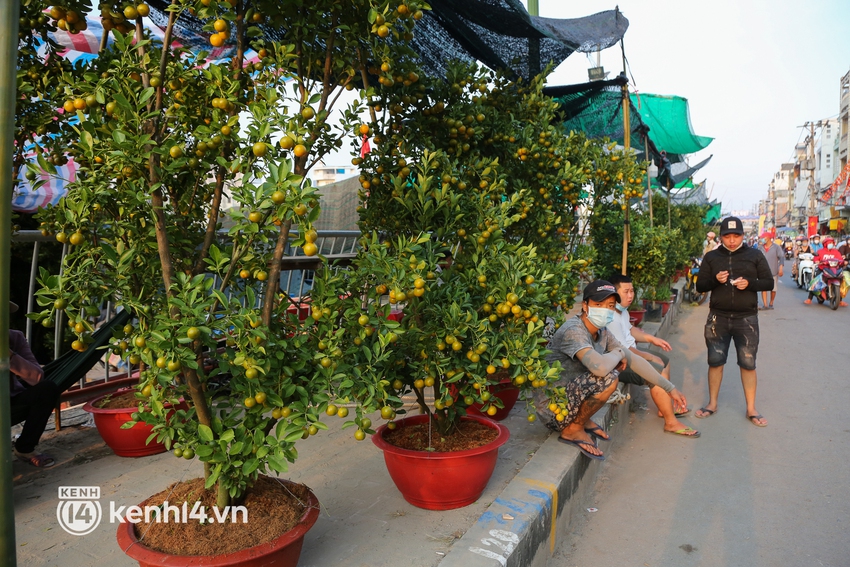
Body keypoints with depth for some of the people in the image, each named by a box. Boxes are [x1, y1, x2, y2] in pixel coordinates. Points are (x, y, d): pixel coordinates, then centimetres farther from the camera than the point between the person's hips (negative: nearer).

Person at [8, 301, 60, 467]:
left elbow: (37, 377, -19)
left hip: (10, 405, 4)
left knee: (48, 389, -22)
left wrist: (9, 354, -32)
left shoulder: (15, 338, -7)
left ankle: (25, 448, -7)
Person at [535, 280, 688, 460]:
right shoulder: (573, 331, -25)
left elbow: (633, 360, 10)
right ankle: (573, 430, -6)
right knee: (608, 378, -27)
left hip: (569, 397, 9)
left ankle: (583, 419, 11)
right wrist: (618, 352, -17)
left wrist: (670, 388, 10)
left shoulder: (602, 332, 2)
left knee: (614, 363, 11)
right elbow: (600, 367, -39)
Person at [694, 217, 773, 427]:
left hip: (746, 319, -1)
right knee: (715, 361, 8)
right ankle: (712, 404, 22)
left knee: (748, 364, 4)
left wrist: (749, 283, -17)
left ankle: (751, 409, 15)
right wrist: (715, 280, -16)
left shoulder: (755, 255, 2)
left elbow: (769, 283, 2)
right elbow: (700, 286, 4)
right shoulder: (711, 257, 4)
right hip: (718, 317, 1)